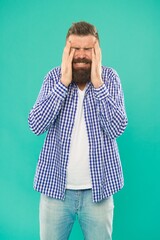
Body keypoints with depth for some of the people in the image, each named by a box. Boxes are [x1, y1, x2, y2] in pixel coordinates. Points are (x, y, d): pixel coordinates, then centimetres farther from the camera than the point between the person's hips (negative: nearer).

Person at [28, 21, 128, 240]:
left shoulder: (109, 77, -4)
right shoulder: (54, 77, -3)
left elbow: (117, 128, -14)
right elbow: (36, 125, -14)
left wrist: (98, 84, -19)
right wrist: (63, 83, -18)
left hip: (98, 188, 0)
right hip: (56, 186, 0)